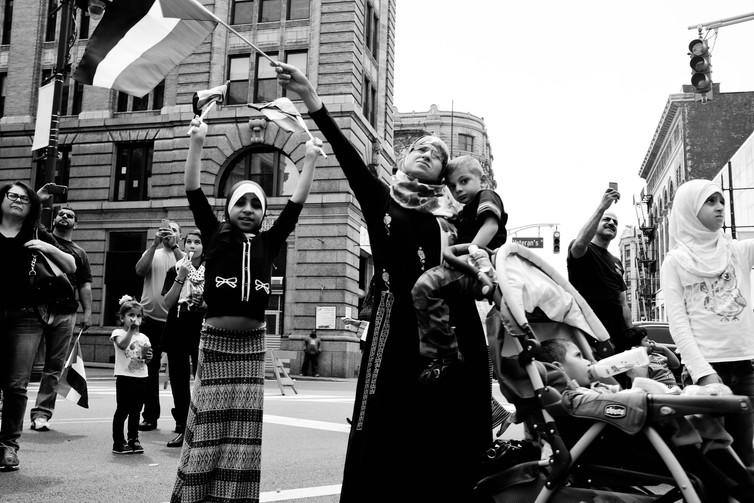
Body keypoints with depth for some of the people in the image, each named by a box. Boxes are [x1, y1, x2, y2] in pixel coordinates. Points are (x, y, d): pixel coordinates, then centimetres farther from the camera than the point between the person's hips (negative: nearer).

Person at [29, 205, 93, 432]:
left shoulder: (80, 253, 18)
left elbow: (85, 285, 13)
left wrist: (88, 312, 3)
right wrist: (38, 198, -6)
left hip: (65, 313, 2)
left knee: (55, 366, 0)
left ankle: (42, 413, 4)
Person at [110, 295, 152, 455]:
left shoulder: (143, 337, 12)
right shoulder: (118, 333, -2)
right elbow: (122, 345, -25)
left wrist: (148, 357, -6)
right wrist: (131, 330, -29)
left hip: (141, 377, 5)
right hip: (124, 377, -5)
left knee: (135, 412, 12)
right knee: (122, 410, 0)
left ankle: (133, 440, 21)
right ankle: (118, 442, 8)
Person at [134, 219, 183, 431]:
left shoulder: (183, 255, 8)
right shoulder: (152, 253, 11)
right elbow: (140, 271, -7)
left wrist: (174, 246, -15)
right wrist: (155, 244, -11)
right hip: (151, 318, 2)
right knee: (150, 368, 7)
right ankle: (150, 416, 17)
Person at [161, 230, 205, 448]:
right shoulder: (175, 271, 10)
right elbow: (167, 303, 0)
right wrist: (180, 278, -7)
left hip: (202, 329, -2)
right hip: (177, 329, 2)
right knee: (179, 380, 5)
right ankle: (181, 428, 13)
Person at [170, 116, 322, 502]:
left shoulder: (268, 242, 8)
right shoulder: (215, 236, 4)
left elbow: (296, 203, 7)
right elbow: (193, 193, -3)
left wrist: (310, 159, 5)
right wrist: (196, 142, -10)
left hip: (252, 343, 2)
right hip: (215, 341, -2)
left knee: (244, 429, 5)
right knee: (209, 425, 2)